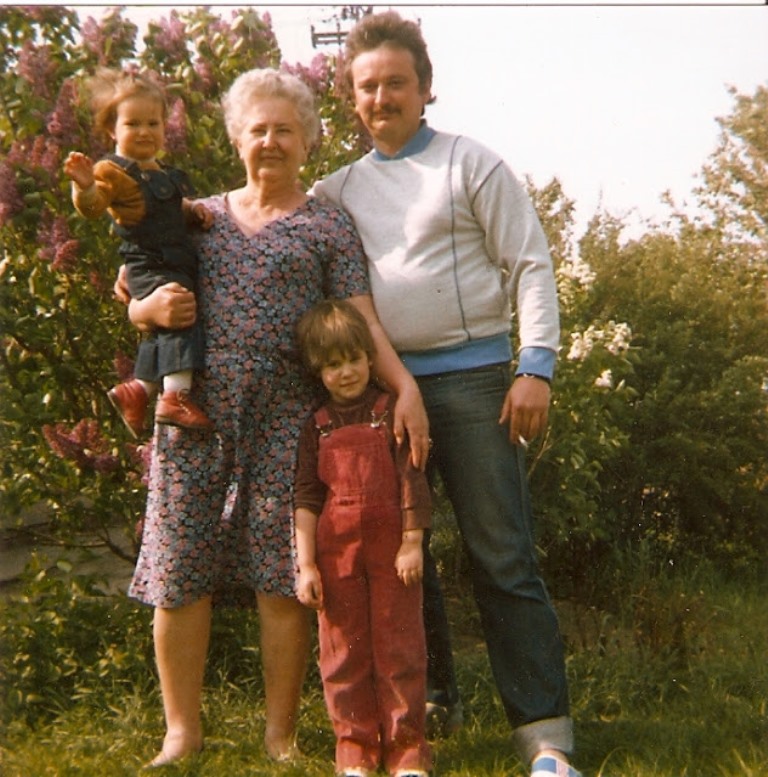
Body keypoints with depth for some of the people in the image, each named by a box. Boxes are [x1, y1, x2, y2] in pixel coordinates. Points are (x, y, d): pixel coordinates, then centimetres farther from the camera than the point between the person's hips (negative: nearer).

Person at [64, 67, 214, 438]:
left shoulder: (168, 174, 17)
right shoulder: (113, 171, -9)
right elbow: (91, 207, -25)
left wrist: (193, 211, 10)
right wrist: (85, 187, -46)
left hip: (178, 264, 9)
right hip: (150, 265, -9)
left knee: (162, 334, 16)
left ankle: (138, 388, 31)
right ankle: (176, 396, -27)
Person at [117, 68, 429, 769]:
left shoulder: (328, 226, 9)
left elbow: (361, 321, 0)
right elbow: (135, 303, 21)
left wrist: (405, 385, -16)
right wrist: (151, 308, -3)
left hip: (284, 416, -2)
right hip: (193, 406, 3)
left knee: (283, 577, -2)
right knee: (178, 570, 0)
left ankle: (281, 733, 11)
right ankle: (182, 729, 12)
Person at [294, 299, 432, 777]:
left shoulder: (392, 412, 2)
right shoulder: (317, 427, 8)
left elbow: (413, 478, -1)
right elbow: (306, 498, 5)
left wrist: (412, 542, -7)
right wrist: (306, 563, -1)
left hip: (392, 548, -2)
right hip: (336, 552, 2)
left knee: (399, 648, 2)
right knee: (343, 652, 5)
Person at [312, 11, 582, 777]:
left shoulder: (472, 164, 3)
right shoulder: (342, 188, 15)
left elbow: (530, 266, -1)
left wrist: (536, 366, -11)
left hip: (469, 377, -4)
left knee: (502, 560, -6)